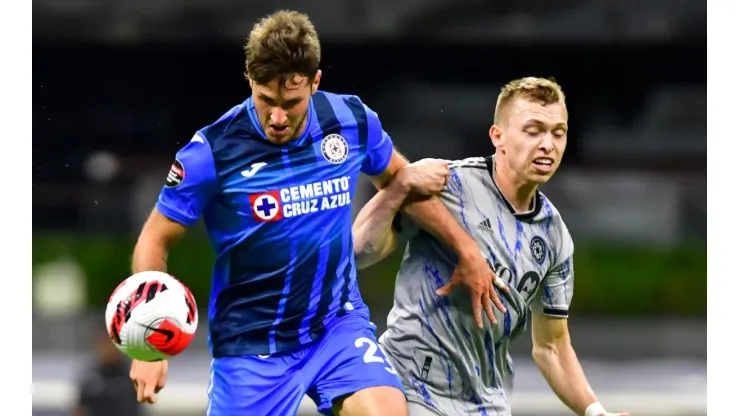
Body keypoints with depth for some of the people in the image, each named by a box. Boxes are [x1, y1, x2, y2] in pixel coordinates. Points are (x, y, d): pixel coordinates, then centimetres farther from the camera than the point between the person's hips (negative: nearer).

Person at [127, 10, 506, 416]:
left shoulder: (352, 121, -7)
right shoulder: (212, 152, -17)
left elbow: (399, 178, 14)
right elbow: (155, 241, -6)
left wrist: (466, 249, 16)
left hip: (339, 323, 3)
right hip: (251, 343, -2)